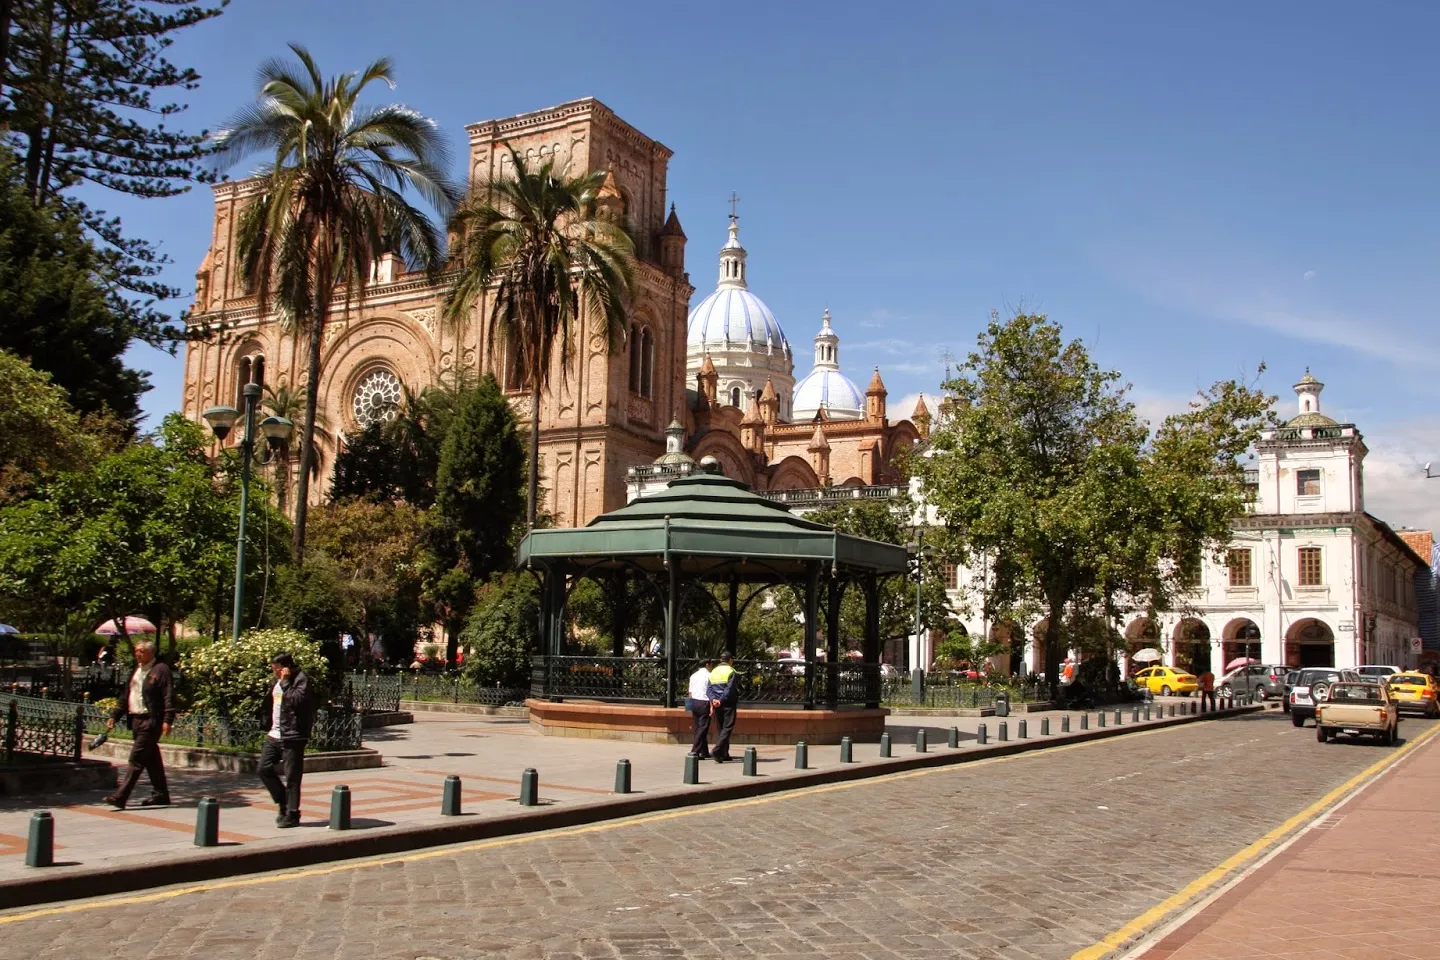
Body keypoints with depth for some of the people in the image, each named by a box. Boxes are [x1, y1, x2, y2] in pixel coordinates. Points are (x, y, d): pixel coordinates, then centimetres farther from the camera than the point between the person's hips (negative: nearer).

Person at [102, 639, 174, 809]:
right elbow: (126, 696, 21)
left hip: (151, 721, -8)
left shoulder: (161, 670, -8)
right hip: (136, 720, 8)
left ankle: (120, 797, -11)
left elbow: (169, 697, -14)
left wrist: (167, 720, -21)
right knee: (151, 759, 13)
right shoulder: (136, 671, 18)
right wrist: (114, 716, 14)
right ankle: (160, 794, 21)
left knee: (136, 759, -10)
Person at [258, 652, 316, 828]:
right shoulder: (278, 682, 15)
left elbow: (297, 700, -25)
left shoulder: (301, 679, -10)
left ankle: (292, 814, 5)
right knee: (264, 769, 9)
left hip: (292, 736, -9)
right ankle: (284, 802, 23)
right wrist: (271, 727, 16)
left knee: (292, 777, -3)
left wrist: (285, 682, -18)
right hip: (275, 734, 9)